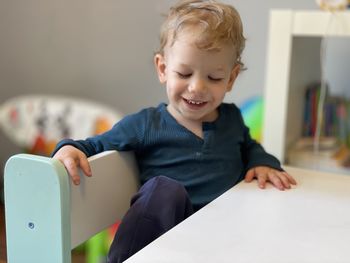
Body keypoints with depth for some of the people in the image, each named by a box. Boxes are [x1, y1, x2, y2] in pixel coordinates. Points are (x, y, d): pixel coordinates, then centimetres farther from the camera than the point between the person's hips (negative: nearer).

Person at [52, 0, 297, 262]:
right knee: (165, 188, -35)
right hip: (165, 229, -3)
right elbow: (98, 145, 9)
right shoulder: (145, 125, 0)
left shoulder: (232, 118, 13)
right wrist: (72, 148, -13)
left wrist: (262, 162, 12)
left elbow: (249, 148, 34)